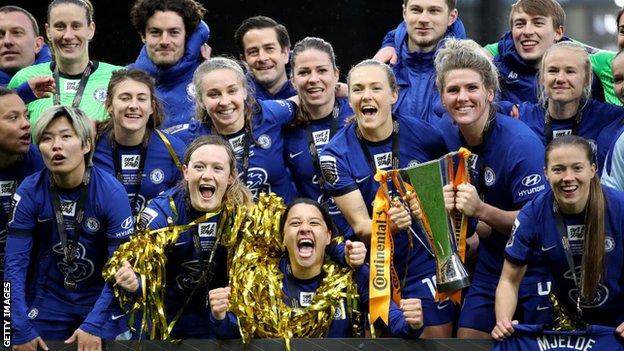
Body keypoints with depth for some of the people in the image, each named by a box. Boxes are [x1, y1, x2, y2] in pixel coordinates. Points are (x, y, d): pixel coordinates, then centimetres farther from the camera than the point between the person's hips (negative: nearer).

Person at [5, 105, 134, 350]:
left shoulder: (112, 193, -17)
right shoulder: (29, 192, -14)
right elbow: (15, 263, -14)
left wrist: (94, 324, -25)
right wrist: (21, 329, -21)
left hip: (101, 304, -1)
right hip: (47, 306, 1)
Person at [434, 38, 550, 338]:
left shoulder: (520, 143, -23)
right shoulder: (446, 131, -4)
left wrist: (481, 210, -33)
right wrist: (449, 202, -14)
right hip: (489, 265, 6)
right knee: (467, 337, 3)